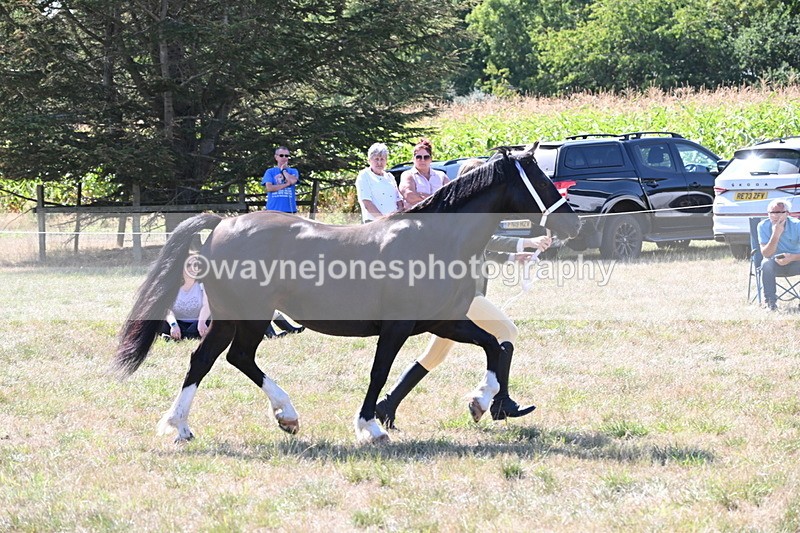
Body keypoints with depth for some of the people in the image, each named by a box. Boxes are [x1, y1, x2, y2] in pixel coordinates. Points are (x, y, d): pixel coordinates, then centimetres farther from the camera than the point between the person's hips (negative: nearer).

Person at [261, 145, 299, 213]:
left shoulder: (293, 171, 12)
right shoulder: (270, 172, 9)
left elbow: (293, 181, -11)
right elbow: (269, 187, -6)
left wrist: (283, 170, 4)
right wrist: (286, 184, -6)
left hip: (289, 208, 1)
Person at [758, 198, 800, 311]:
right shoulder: (763, 226, -14)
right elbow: (765, 254, -22)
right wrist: (775, 235, -34)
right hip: (776, 264, 0)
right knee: (766, 264, -34)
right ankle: (771, 302, -23)